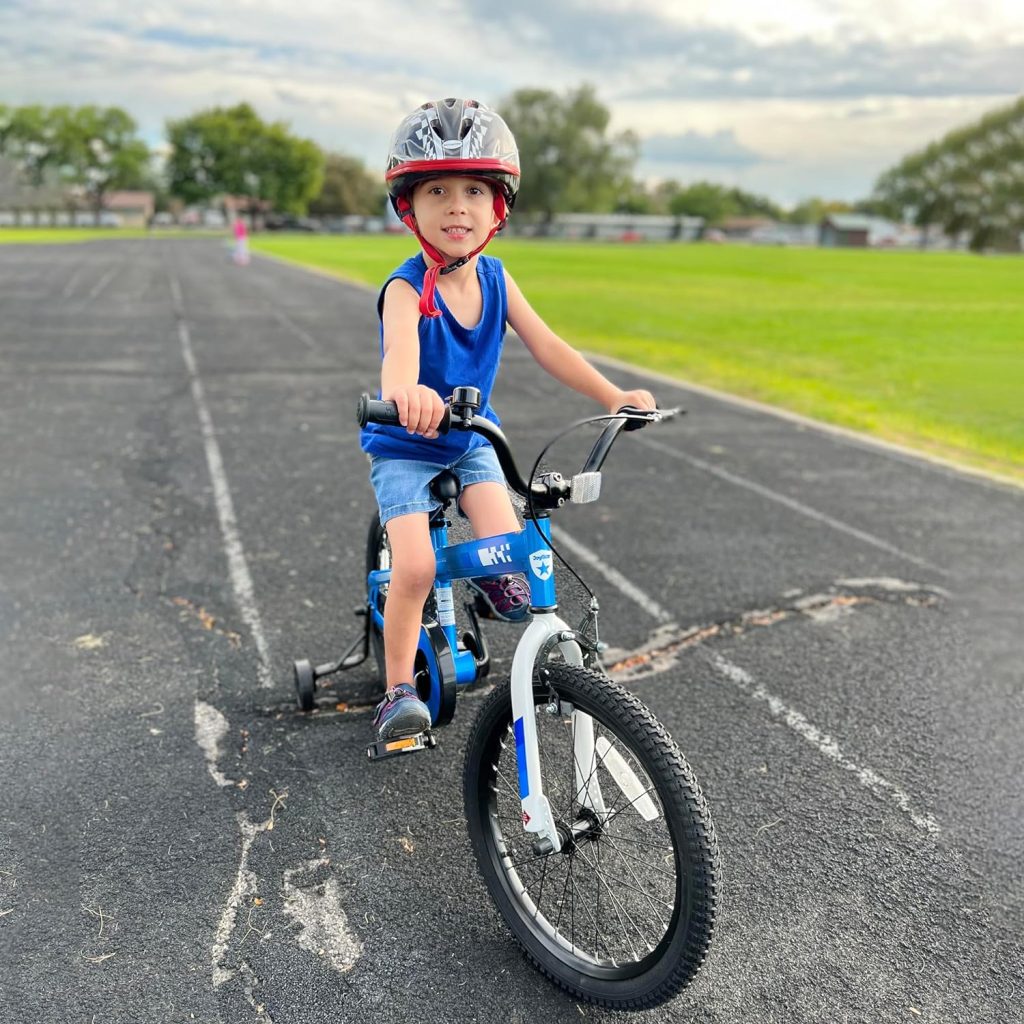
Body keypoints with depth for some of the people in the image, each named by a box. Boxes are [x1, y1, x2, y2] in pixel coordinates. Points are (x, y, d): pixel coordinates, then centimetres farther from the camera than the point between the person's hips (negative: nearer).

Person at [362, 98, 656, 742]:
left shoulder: (494, 278, -8)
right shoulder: (406, 290, -25)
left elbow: (546, 346, -11)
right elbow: (399, 348, -45)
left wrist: (615, 396, -23)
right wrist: (404, 392, -70)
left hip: (471, 439, 4)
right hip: (405, 446, -4)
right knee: (415, 567, -19)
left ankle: (493, 575, 23)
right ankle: (399, 690, 0)